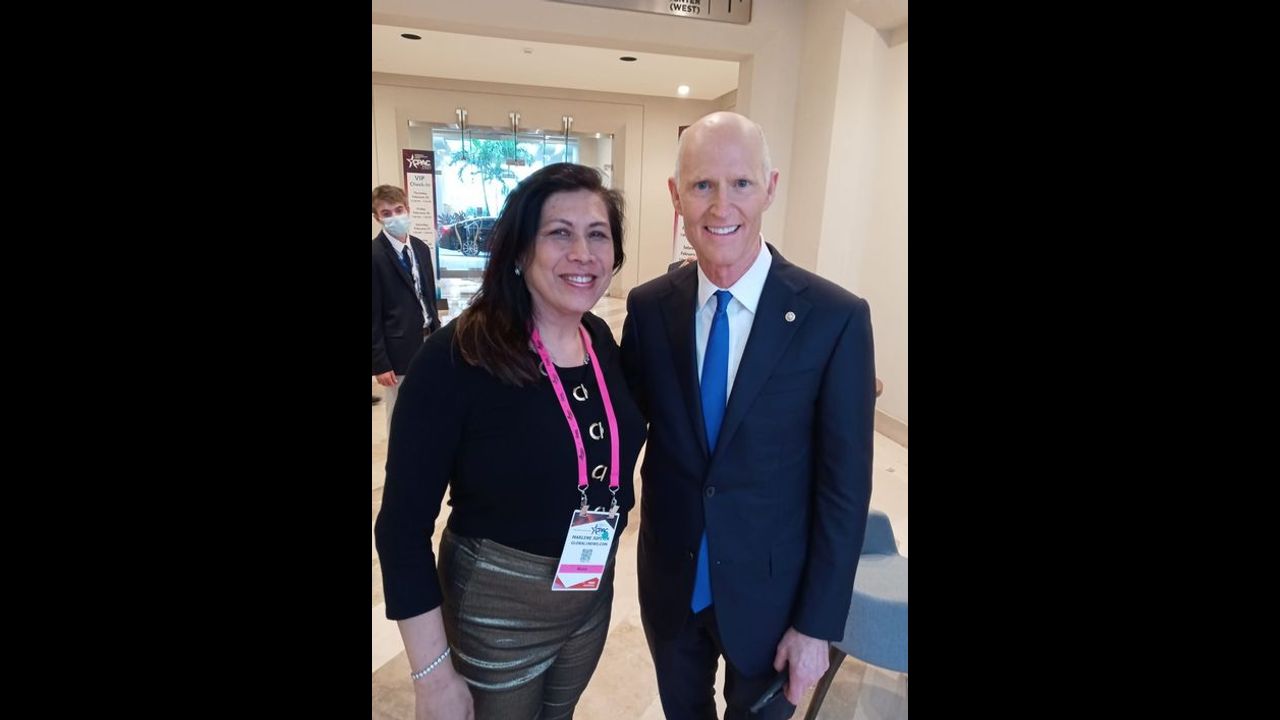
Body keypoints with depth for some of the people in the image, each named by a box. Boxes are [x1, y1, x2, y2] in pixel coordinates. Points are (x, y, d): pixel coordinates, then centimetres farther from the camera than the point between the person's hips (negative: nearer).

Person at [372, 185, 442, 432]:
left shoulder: (420, 248, 8)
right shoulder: (376, 255, -13)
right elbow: (373, 314, -13)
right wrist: (379, 362, -14)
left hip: (427, 343, 6)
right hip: (399, 350, -6)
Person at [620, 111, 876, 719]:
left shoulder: (835, 318, -17)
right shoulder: (648, 306, -9)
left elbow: (844, 487, -12)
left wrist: (818, 624, -8)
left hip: (770, 591, -2)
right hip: (668, 580, 3)